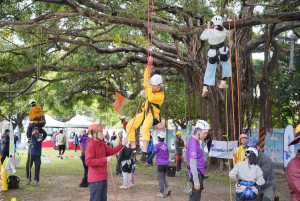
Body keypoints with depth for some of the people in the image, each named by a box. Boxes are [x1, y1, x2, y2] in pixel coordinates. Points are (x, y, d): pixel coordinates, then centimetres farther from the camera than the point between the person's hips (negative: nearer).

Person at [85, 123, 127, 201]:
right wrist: (105, 159, -26)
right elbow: (88, 161, -24)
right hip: (95, 179, -9)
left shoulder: (102, 143, 12)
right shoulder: (90, 145, -16)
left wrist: (122, 144, -2)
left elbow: (111, 151, 12)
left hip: (103, 177, 9)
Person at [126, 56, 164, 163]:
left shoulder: (161, 95, -14)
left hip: (153, 114, -8)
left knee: (145, 128, -37)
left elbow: (151, 98, -30)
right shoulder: (151, 88, 9)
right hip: (145, 113, 8)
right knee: (129, 126, -10)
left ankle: (144, 152, -43)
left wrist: (148, 87, -20)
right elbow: (146, 77, 13)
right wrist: (149, 65, 5)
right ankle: (134, 148, -3)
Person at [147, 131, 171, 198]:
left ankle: (161, 193, 6)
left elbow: (153, 154, -10)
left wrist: (148, 161, -2)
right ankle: (168, 187, -3)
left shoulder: (158, 145, -9)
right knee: (164, 177, 20)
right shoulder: (166, 145, 8)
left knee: (160, 178, 3)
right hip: (166, 163, 6)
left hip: (160, 164, -5)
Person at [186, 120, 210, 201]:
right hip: (195, 174, -10)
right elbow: (192, 163, -21)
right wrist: (196, 181, -22)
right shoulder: (193, 143, -18)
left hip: (198, 173, 10)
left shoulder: (195, 141, 12)